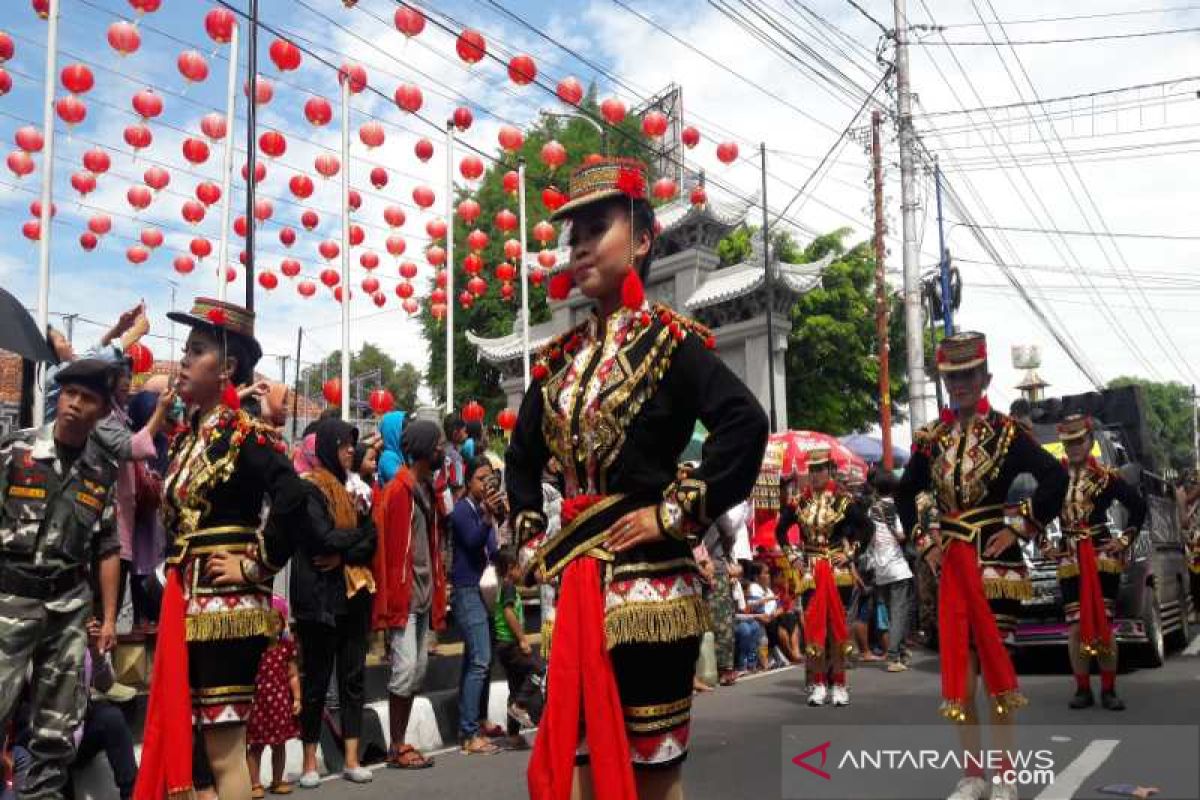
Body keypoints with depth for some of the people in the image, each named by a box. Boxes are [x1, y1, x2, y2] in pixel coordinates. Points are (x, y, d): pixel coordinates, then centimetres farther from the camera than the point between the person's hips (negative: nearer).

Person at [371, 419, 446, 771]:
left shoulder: (428, 488, 13)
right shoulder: (398, 490, -13)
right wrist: (395, 599, -18)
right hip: (404, 594, -9)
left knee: (419, 668, 10)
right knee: (405, 668, -6)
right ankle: (396, 748, 5)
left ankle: (402, 742, 19)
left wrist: (436, 591, 12)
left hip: (423, 593, 9)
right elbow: (392, 548, -16)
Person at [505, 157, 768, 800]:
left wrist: (675, 514, -19)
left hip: (648, 578, -6)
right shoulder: (562, 357, 12)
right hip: (576, 579, 6)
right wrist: (532, 530, 12)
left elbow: (745, 424, -22)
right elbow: (524, 454, 24)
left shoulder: (669, 341, -7)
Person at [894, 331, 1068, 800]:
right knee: (958, 667, 6)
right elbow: (904, 494, 18)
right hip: (951, 565, 4)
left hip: (995, 562, -4)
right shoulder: (931, 438, 7)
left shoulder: (1006, 432, -5)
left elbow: (1055, 477, -12)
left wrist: (1019, 527, -13)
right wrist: (923, 541, 7)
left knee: (994, 663, 0)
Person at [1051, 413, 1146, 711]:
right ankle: (1083, 689, 12)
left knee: (1104, 625, 1)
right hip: (1070, 561, 2)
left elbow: (1138, 506, 2)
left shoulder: (1107, 477, -4)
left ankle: (1109, 690, 11)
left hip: (1103, 557, -2)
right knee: (1075, 627, 2)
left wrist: (1125, 539, -2)